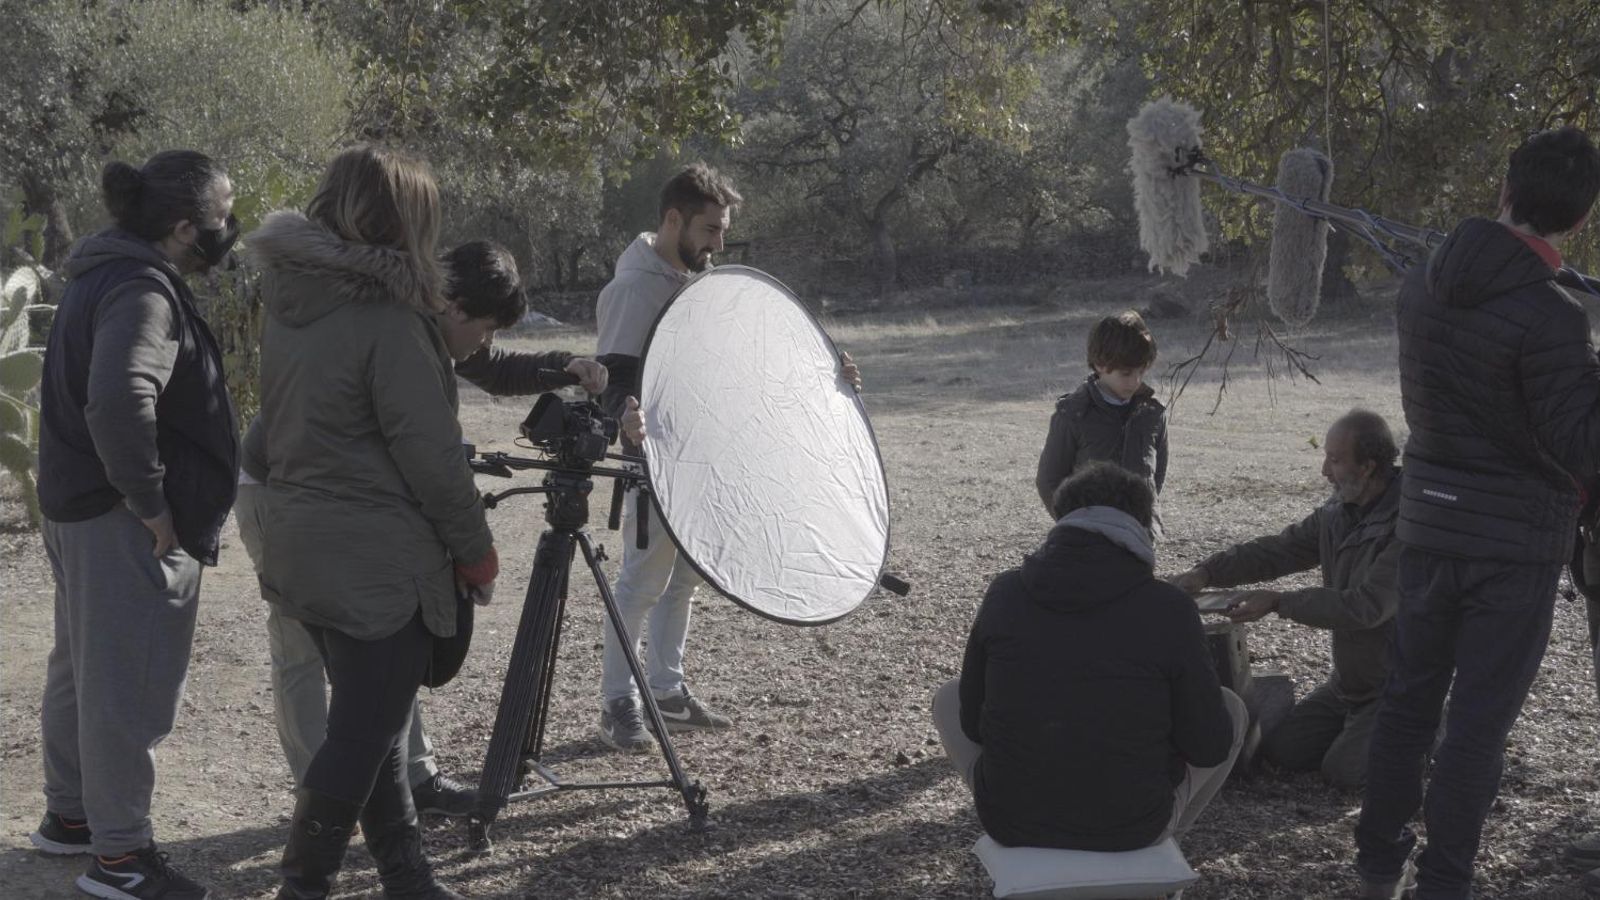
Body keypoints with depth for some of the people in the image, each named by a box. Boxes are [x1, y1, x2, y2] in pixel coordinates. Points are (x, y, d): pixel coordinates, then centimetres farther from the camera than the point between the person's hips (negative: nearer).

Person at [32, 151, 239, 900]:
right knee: (130, 686, -3)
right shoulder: (142, 291, -20)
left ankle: (69, 814, 33)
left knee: (83, 669, 20)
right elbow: (120, 402, -35)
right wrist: (149, 500, -24)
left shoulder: (105, 275, 12)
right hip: (128, 526, -10)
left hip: (79, 506, 10)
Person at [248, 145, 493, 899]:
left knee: (368, 719, 16)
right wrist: (475, 548, -7)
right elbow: (429, 451, -18)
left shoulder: (289, 304, 5)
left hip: (304, 545, 9)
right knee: (365, 731, 1)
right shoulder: (387, 315, -19)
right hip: (376, 556, -9)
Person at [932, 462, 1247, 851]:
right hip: (1132, 825, -1)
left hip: (1011, 821, 2)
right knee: (1232, 708, 23)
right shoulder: (1168, 609, -13)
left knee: (949, 699, 30)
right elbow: (1209, 746, -6)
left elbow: (974, 722, 4)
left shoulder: (1006, 593, -5)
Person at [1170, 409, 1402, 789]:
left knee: (1344, 769, -21)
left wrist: (1279, 603, -26)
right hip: (1348, 682, 8)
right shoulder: (1338, 513, 1)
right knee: (1280, 750, 2)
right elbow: (1278, 550, 5)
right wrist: (1206, 572, -9)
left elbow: (1367, 606, -31)